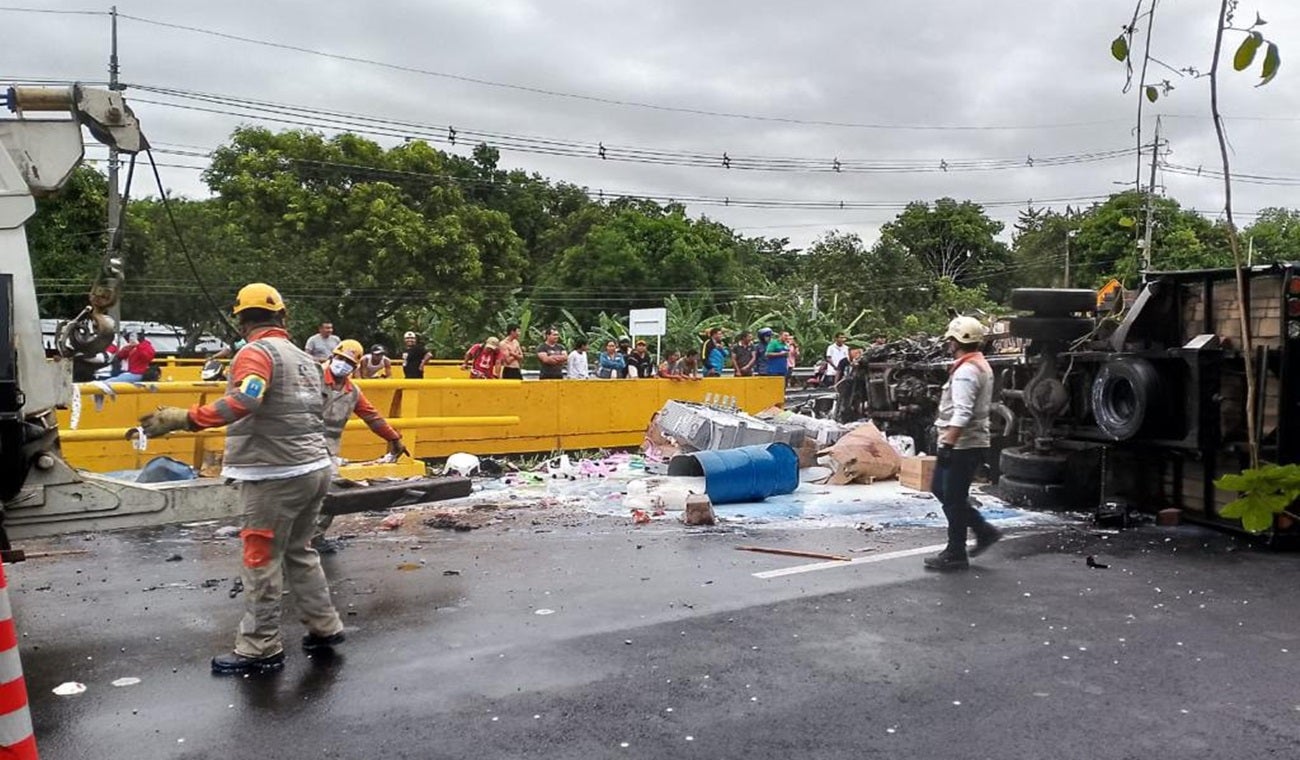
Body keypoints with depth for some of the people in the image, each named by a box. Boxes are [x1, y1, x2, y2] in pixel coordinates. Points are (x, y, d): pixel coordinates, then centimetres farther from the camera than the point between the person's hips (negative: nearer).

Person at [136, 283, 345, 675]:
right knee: (298, 552, 20)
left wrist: (185, 418, -32)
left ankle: (261, 649, 9)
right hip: (315, 467, 9)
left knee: (261, 561, 1)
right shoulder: (305, 358, 15)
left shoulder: (256, 353, -10)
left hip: (276, 475, -8)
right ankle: (325, 627, 25)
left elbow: (244, 401, -29)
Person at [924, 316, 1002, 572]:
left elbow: (962, 414, -28)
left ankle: (955, 555, 8)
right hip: (972, 443, 10)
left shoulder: (966, 371, -19)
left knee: (953, 500, -1)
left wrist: (947, 444, -29)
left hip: (963, 445, -10)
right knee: (940, 489, 19)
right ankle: (984, 531, 22)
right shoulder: (981, 366, 15)